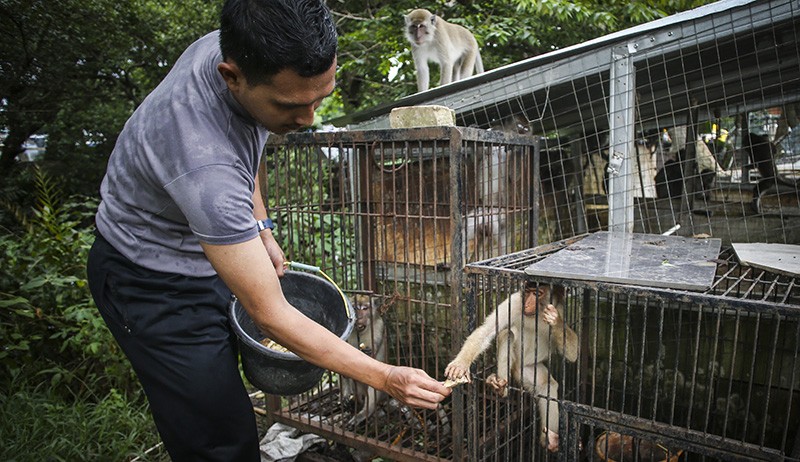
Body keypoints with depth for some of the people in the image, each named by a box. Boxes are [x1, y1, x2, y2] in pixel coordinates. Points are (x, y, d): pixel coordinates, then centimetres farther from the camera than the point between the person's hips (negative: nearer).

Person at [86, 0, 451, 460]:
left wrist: (261, 230, 8)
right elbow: (272, 316, -31)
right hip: (154, 282, -7)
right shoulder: (203, 160, -39)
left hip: (207, 253, 8)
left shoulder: (241, 48, -14)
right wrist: (386, 379, -25)